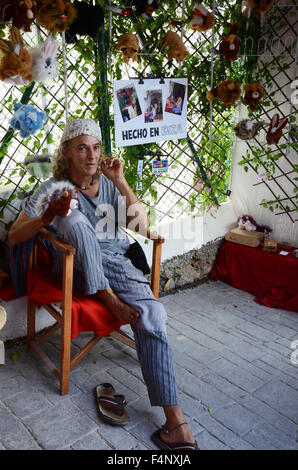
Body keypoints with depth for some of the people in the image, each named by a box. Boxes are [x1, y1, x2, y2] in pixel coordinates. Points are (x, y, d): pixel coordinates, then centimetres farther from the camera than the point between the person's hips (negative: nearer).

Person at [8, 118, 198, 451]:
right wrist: (48, 216, -21)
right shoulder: (53, 188, 2)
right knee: (75, 219, -31)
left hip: (115, 262, 2)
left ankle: (176, 421, -23)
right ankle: (109, 298, -21)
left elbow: (142, 226, -2)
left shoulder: (109, 184, 9)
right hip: (77, 269, -1)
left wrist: (120, 181, -8)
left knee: (151, 314, -25)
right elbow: (14, 236, -2)